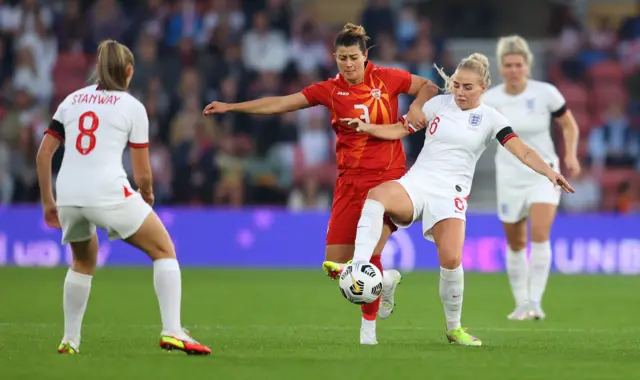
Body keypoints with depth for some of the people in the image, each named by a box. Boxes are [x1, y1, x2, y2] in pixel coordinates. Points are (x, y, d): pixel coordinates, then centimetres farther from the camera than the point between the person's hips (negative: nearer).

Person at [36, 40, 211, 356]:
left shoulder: (72, 100, 18)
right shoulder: (132, 107, 6)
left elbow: (43, 153, 13)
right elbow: (142, 174, 5)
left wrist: (48, 202, 21)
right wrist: (147, 197, 26)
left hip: (68, 196, 5)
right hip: (109, 193, -5)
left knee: (84, 262, 30)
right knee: (164, 250, 8)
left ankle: (70, 340, 27)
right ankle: (172, 331, -6)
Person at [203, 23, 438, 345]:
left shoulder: (386, 79, -2)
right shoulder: (331, 90, 3)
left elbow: (429, 87, 9)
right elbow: (281, 104, 4)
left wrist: (416, 107, -11)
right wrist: (231, 107, 1)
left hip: (387, 177, -3)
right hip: (350, 181, 3)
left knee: (370, 251, -20)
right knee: (335, 266, -1)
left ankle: (368, 326, -2)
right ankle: (385, 280, 29)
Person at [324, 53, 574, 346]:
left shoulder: (490, 119, 2)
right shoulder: (439, 104, 9)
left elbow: (522, 151, -9)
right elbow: (400, 130, 13)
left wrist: (549, 172, -26)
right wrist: (366, 127, -5)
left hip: (450, 192, -1)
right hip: (416, 182, 1)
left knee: (451, 259, -20)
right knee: (377, 195, -33)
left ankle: (454, 328, 4)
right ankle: (357, 268, -43)